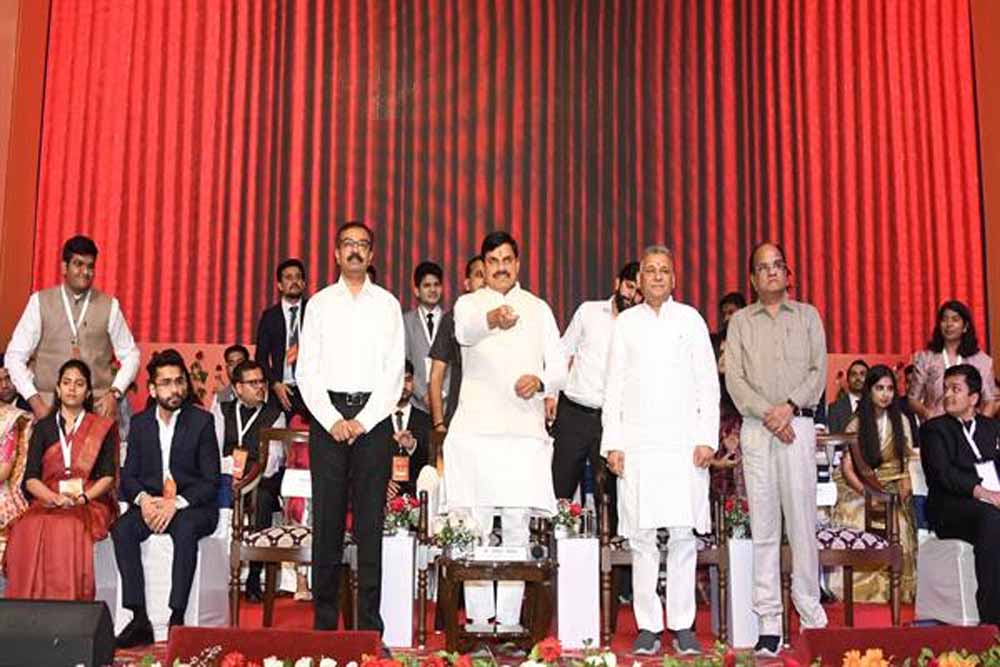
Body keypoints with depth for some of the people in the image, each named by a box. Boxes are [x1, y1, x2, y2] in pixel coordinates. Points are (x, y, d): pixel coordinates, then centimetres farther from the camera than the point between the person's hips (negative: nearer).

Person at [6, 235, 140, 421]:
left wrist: (115, 393, -4)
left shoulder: (109, 305, 5)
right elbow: (15, 356, 3)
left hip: (99, 404, 0)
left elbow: (130, 355, 11)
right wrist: (34, 401, -6)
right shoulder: (40, 302, 4)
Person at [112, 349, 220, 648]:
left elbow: (211, 481, -5)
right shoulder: (140, 423, 9)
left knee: (185, 529, -35)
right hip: (150, 502, 3)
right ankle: (139, 620, -24)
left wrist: (176, 504, -19)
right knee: (122, 529, -26)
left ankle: (177, 620, -30)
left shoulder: (202, 421, -2)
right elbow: (128, 475, 9)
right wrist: (143, 500, -13)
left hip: (192, 505, -3)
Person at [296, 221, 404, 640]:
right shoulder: (320, 303, 9)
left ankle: (369, 622, 6)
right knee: (327, 518, 2)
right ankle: (324, 619, 10)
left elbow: (394, 372, 2)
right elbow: (307, 370, 4)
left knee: (371, 519, 0)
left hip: (373, 416, 0)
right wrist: (332, 419, -7)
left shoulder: (388, 304, 8)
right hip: (327, 414, 1)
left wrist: (364, 420, -8)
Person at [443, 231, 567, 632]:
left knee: (517, 525, 1)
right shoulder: (469, 303, 8)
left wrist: (540, 381, -11)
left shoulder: (538, 309, 15)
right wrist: (492, 319, -40)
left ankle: (510, 619, 7)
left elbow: (559, 369, 12)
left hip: (524, 430, 2)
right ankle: (479, 617, 7)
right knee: (475, 526, -1)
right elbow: (465, 331, -18)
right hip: (476, 429, -1)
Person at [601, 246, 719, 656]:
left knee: (683, 536, -2)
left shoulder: (690, 319, 9)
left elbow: (708, 383, 6)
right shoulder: (626, 323, 12)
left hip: (683, 442, -1)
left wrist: (707, 437, -3)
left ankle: (683, 626, 7)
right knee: (641, 537, 0)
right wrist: (612, 442, 2)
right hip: (637, 443, 1)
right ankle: (648, 626, 8)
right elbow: (614, 387, 10)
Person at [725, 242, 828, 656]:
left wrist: (790, 406, -10)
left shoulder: (807, 316, 13)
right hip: (755, 428, 0)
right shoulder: (740, 321, 13)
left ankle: (810, 612, 6)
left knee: (801, 519, -4)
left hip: (797, 424, 0)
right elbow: (734, 378, 3)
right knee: (763, 525, 0)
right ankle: (769, 622, 2)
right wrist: (767, 414, -9)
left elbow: (819, 370, 5)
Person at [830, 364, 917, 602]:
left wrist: (905, 488, -10)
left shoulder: (901, 421, 11)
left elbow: (908, 460, 9)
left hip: (893, 490, 1)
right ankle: (861, 588, -18)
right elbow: (847, 468, -2)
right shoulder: (856, 425, 3)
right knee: (857, 520, -29)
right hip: (859, 490, -1)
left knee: (896, 521, -27)